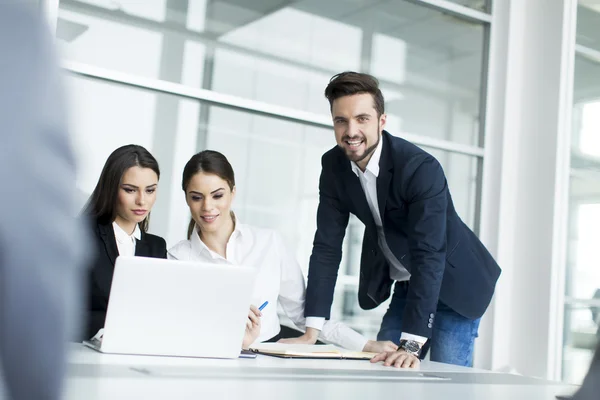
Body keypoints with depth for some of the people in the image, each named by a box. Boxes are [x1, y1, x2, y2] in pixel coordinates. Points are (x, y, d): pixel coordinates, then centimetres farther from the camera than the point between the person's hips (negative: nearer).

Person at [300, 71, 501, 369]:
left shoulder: (421, 168, -31)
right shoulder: (333, 166, -13)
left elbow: (429, 257, -36)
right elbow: (327, 245, -13)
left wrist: (410, 346, -42)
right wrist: (312, 330, -19)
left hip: (454, 282, -5)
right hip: (404, 286, 6)